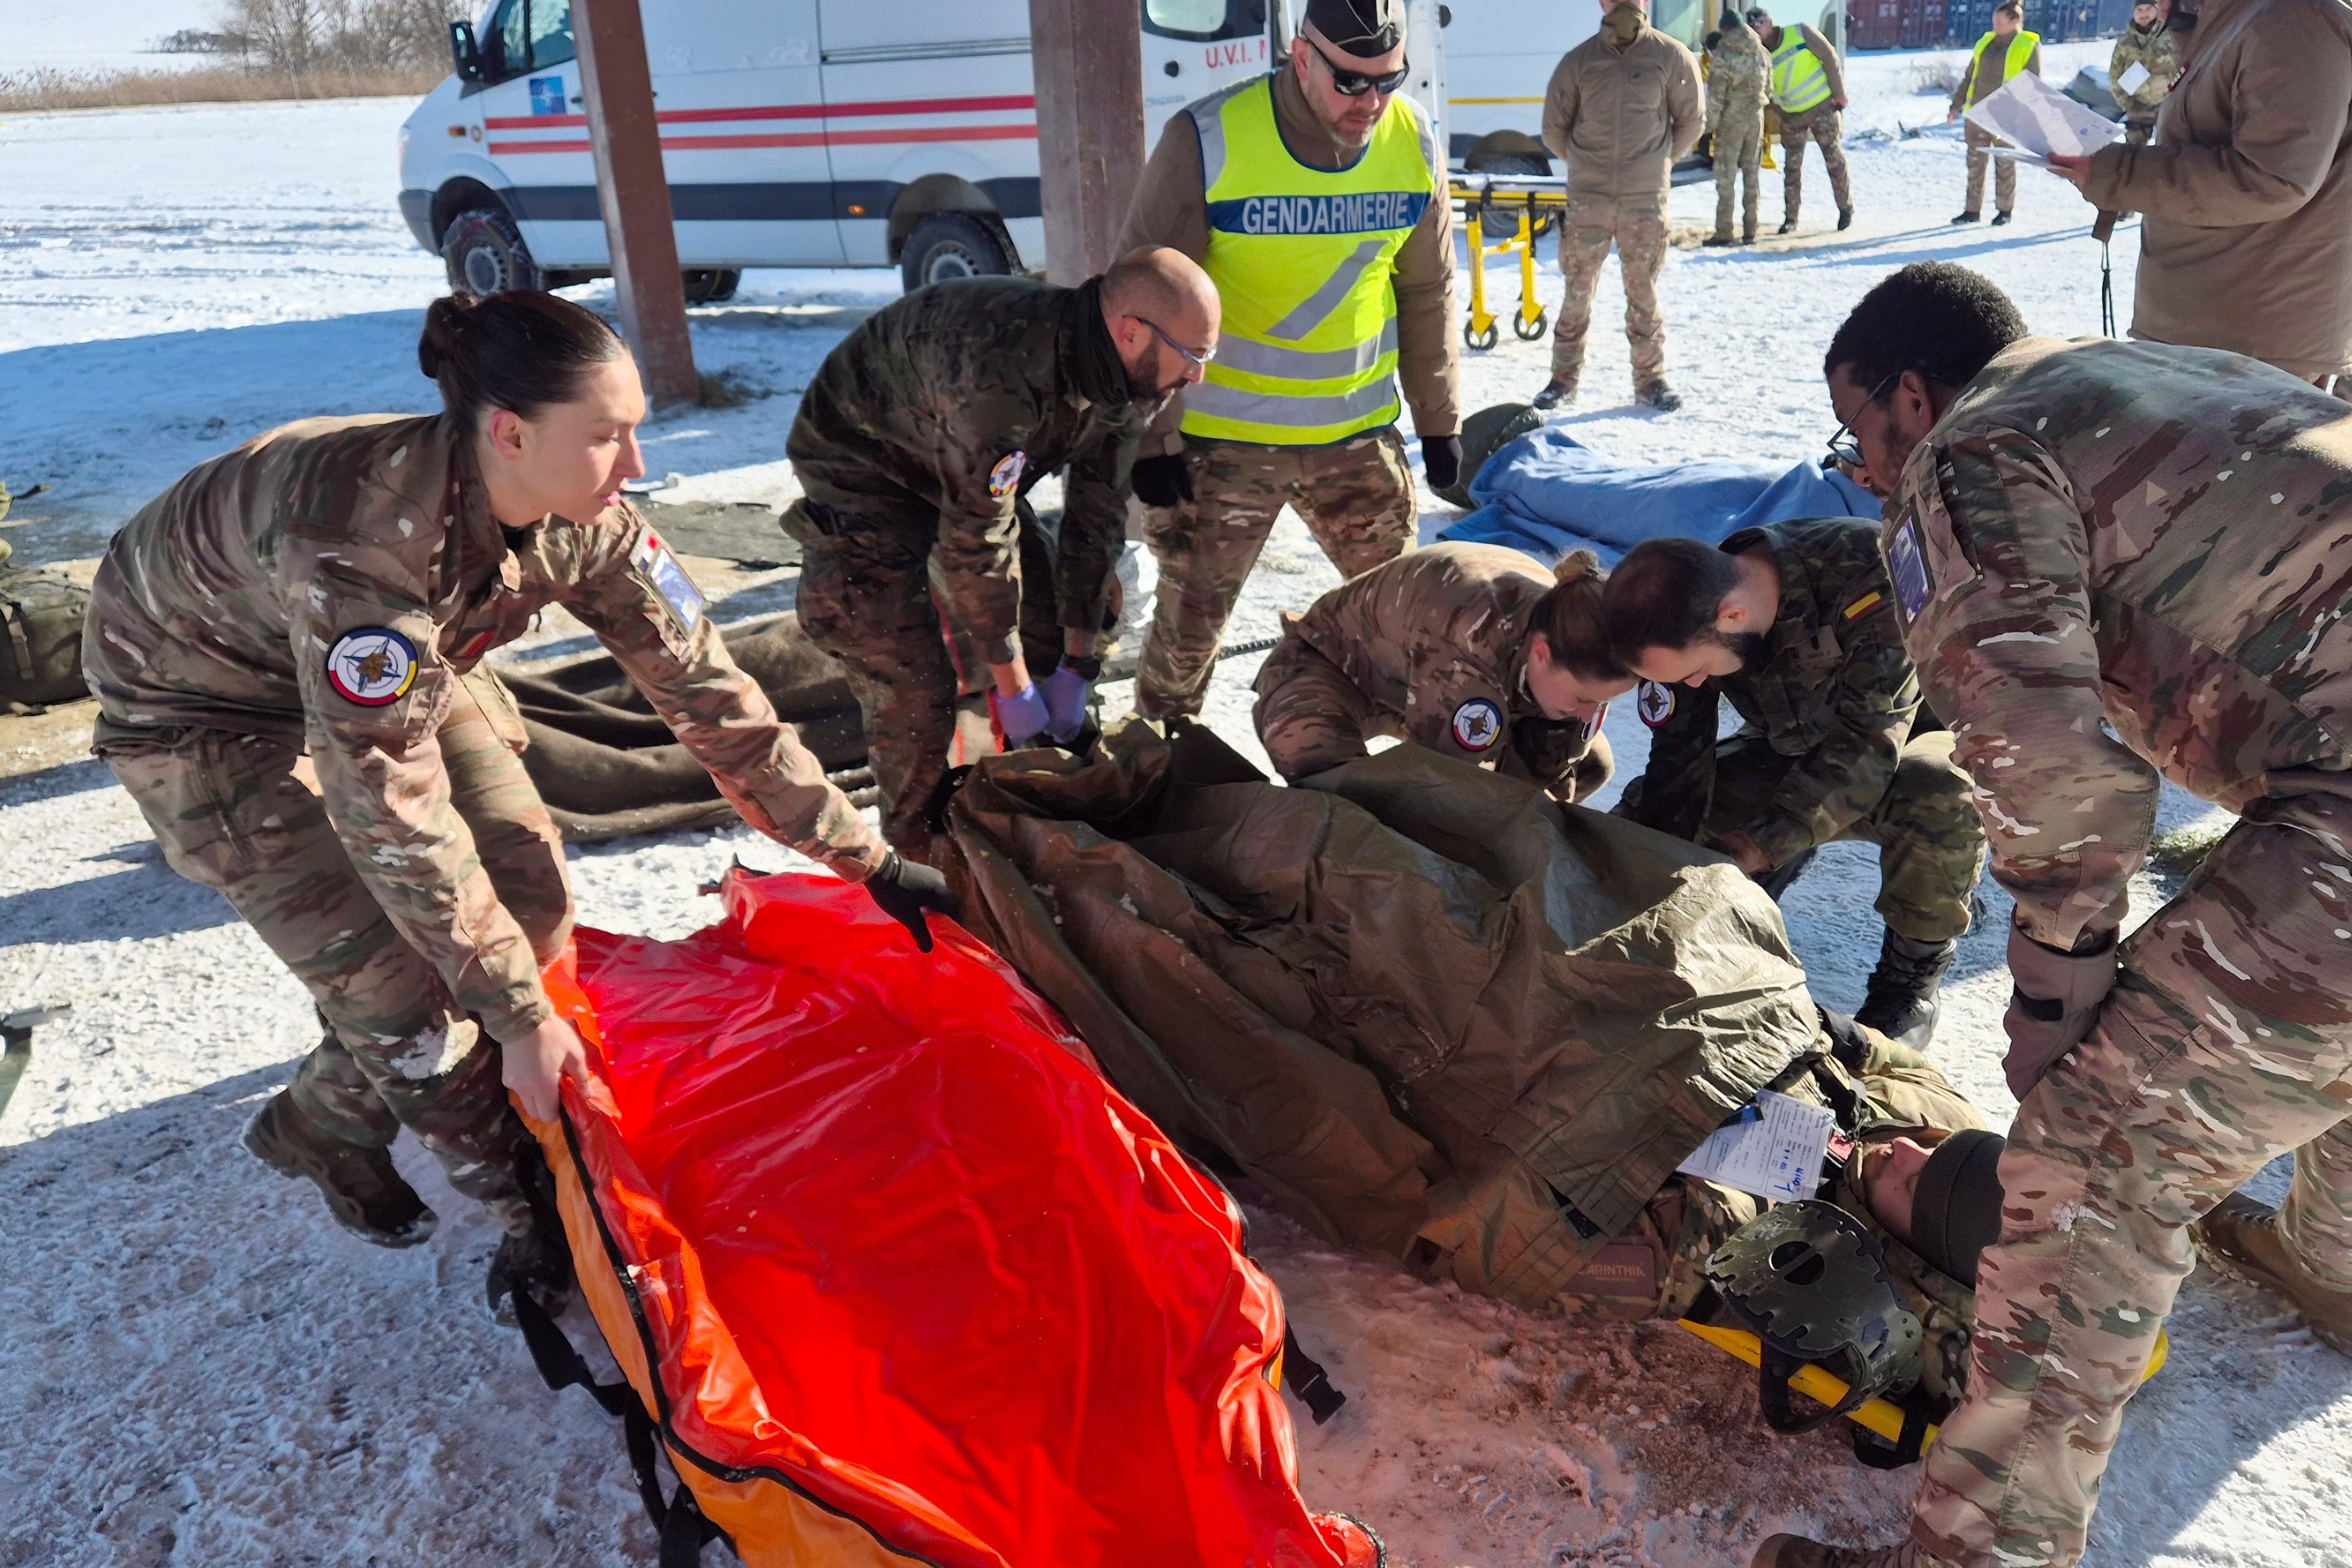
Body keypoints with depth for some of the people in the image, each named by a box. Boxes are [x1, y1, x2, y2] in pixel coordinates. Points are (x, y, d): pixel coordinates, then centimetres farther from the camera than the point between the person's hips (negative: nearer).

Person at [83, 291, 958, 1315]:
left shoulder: (579, 520, -22)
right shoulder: (366, 544, -42)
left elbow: (703, 687, -16)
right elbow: (393, 812, -36)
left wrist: (864, 856, -15)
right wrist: (521, 1016, -28)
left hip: (392, 661, 6)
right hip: (201, 702, -6)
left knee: (530, 902, -1)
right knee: (397, 975, -11)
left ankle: (323, 1122, 24)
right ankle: (540, 1209, 13)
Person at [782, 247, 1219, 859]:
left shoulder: (1126, 376, -14)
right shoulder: (1002, 375, -40)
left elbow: (1095, 520, -7)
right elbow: (977, 542, -33)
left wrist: (1076, 668, -7)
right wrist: (1011, 686, -23)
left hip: (969, 472, 8)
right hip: (863, 466, -7)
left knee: (1049, 630, 4)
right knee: (914, 692, -13)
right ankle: (919, 859, 8)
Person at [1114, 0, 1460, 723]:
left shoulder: (1416, 145, -2)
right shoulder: (1206, 141, -15)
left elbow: (1426, 295, 9)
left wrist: (1439, 419, 9)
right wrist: (1152, 438, -12)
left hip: (1358, 434, 4)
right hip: (1222, 439, -3)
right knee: (1191, 618, 6)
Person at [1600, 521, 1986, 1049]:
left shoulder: (1867, 572, -35)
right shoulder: (1684, 623, -20)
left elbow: (1869, 740, -37)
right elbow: (1678, 766, -15)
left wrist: (1762, 843, -41)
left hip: (1906, 740, -4)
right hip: (1794, 753, 4)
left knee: (1939, 796, -39)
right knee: (1644, 811, -14)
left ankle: (1910, 981, -13)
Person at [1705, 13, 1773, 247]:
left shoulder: (1723, 55, -12)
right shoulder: (1762, 53, 5)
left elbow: (1715, 95, -14)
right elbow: (1769, 88, 13)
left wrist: (1710, 127, -10)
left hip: (1731, 120, -5)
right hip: (1756, 118, 5)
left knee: (1726, 175, -1)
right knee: (1752, 173, 9)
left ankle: (1724, 232, -4)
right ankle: (1750, 231, 11)